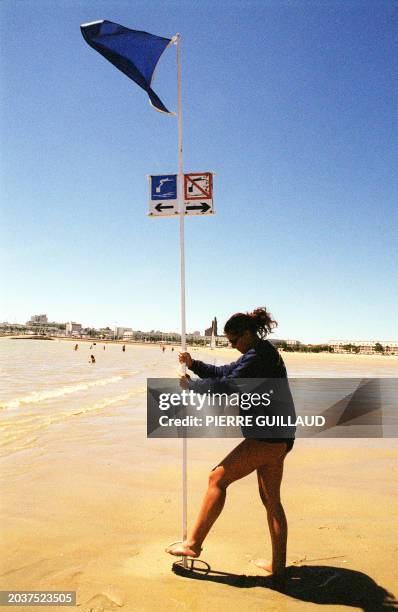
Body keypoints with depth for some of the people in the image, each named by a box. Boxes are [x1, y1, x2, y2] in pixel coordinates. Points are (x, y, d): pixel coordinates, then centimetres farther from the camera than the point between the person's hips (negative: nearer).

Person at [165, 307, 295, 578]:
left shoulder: (257, 356, -16)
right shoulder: (260, 353, 16)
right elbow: (223, 372, 19)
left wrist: (190, 385, -6)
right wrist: (193, 364, 6)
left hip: (268, 437, -11)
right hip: (277, 437, 11)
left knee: (218, 478, -3)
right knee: (271, 500, 15)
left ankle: (193, 543, 8)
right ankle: (278, 565, 25)